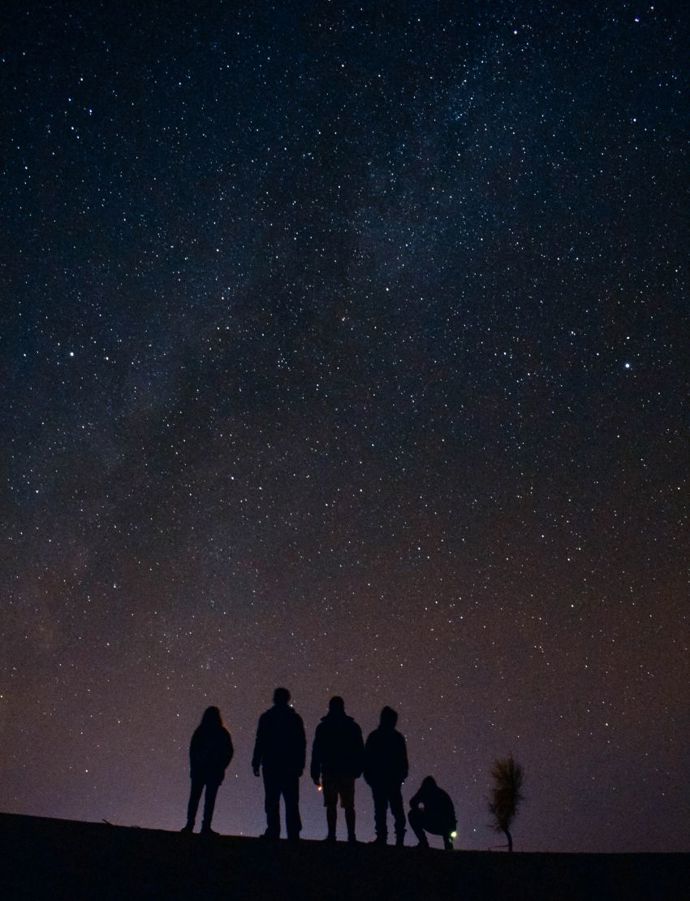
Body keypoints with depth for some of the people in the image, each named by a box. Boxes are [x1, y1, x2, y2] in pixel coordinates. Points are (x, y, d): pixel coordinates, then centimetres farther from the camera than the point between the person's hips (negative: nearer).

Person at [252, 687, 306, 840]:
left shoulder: (266, 717, 0)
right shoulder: (295, 718, 6)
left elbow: (260, 742, -2)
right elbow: (302, 743, 5)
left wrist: (256, 763, 2)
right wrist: (300, 765, 9)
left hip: (271, 765, -2)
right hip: (291, 766, 2)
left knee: (272, 801, 2)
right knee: (291, 802, 5)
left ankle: (273, 831, -6)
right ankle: (293, 833, -1)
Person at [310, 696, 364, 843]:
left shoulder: (323, 727, 1)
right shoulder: (353, 727, 6)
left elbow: (316, 752, -1)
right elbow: (360, 751, 6)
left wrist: (315, 773, 2)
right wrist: (357, 770, 11)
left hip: (329, 771, -1)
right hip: (348, 772, 2)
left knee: (331, 805, 2)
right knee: (349, 806, 5)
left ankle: (331, 835, -5)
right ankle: (351, 836, -2)